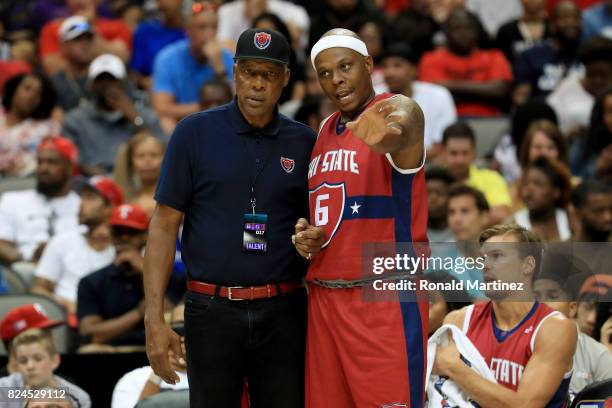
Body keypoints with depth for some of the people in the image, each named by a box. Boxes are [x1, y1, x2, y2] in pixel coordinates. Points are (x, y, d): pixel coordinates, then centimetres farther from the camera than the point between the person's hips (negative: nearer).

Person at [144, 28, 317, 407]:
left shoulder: (304, 142, 7)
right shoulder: (195, 133, 0)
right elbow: (165, 225, -1)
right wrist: (154, 319, -8)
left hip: (284, 313, 2)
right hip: (213, 310, -2)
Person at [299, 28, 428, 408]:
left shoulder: (397, 109, -8)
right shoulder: (325, 131, 16)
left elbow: (403, 125, -34)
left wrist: (385, 135, -59)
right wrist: (305, 234, 5)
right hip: (324, 299, 7)